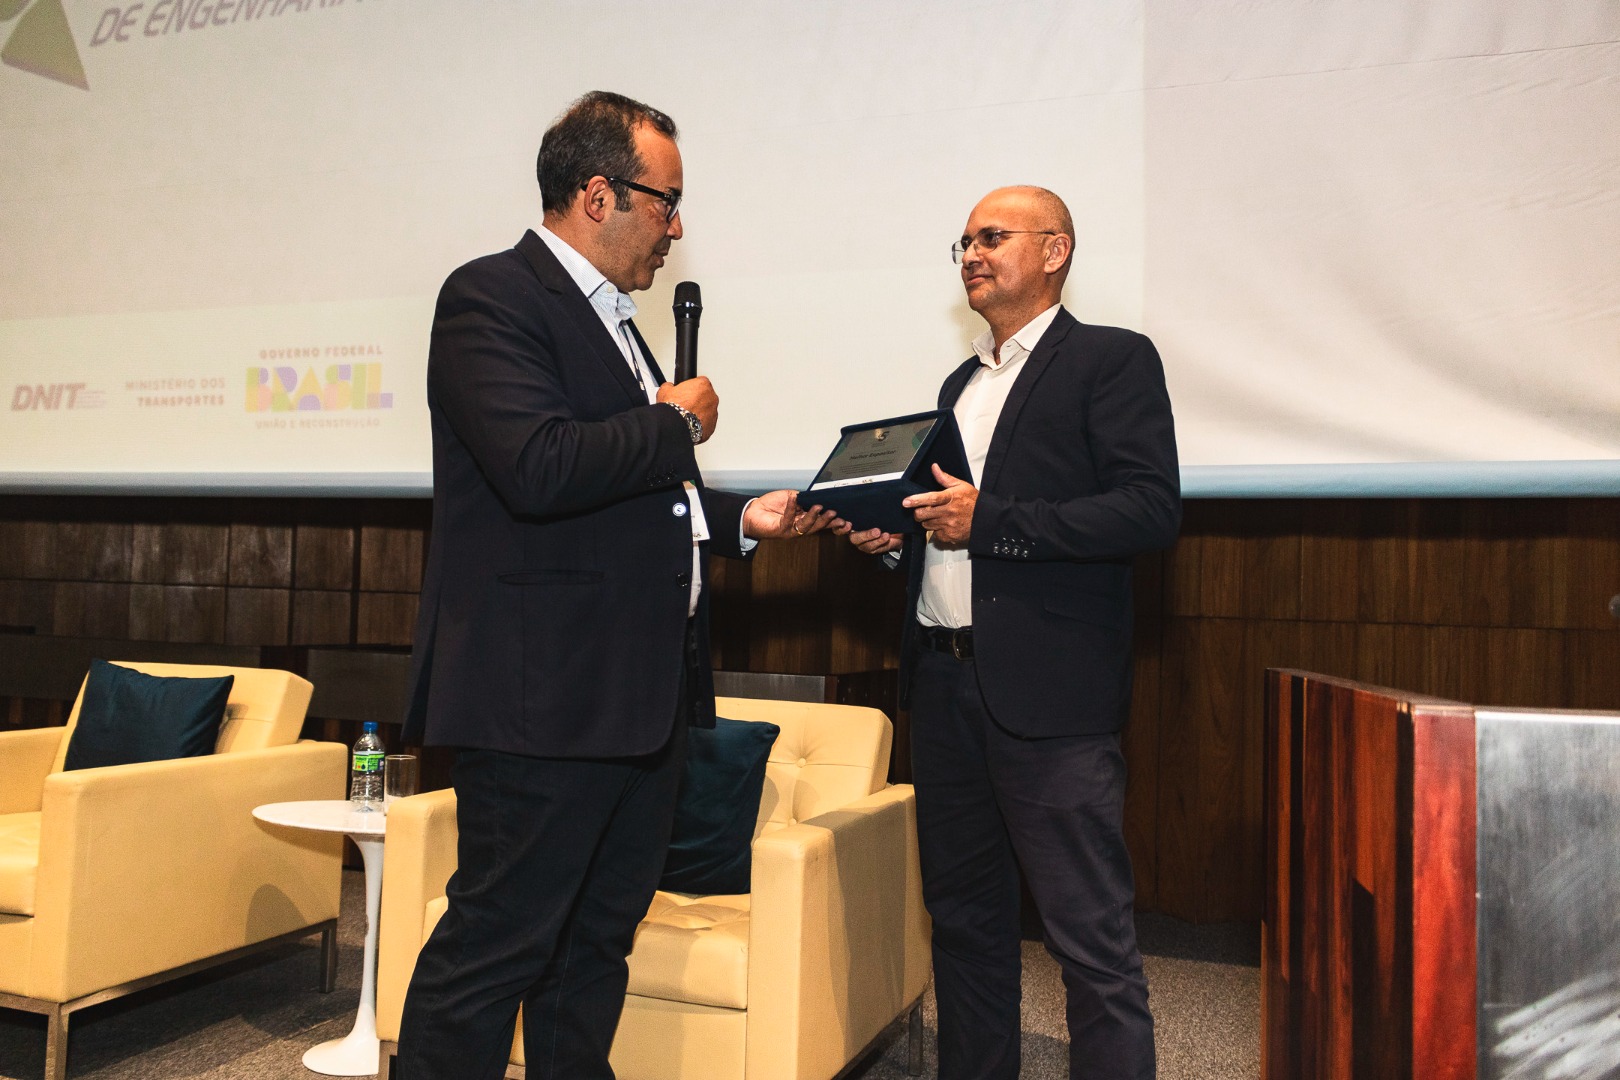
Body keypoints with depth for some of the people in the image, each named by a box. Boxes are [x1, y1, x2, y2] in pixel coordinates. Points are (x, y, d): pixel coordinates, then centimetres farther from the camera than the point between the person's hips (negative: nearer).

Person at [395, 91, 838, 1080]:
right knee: (497, 945, -1)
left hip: (640, 699, 9)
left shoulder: (611, 319, 20)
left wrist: (742, 519, 14)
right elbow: (542, 470, -26)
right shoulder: (493, 296, -9)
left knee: (597, 944, 18)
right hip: (546, 696, -9)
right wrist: (678, 421, -11)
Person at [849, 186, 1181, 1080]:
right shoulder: (962, 383, 21)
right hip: (943, 681, 7)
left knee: (1092, 939, -3)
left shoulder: (1112, 360, -1)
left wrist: (985, 519, -17)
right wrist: (896, 536, 5)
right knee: (963, 919, 16)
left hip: (1045, 692, -7)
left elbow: (1153, 509, -14)